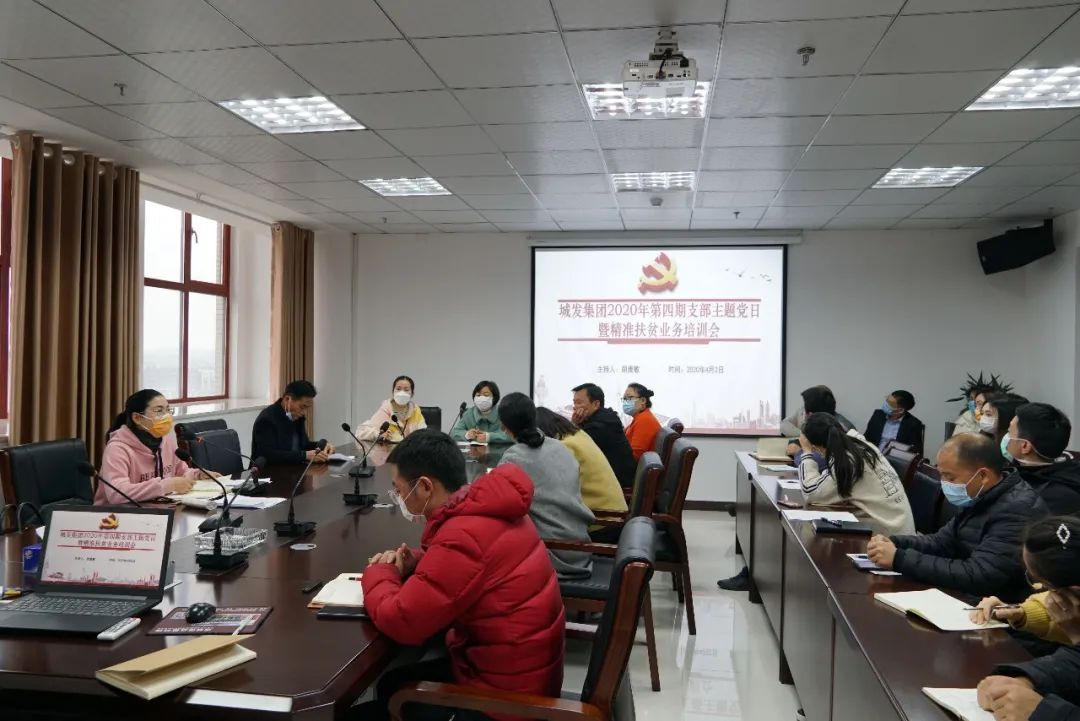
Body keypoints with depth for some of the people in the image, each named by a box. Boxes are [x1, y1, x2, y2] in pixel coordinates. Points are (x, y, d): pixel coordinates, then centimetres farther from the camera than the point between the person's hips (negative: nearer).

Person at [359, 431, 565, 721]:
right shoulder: (489, 507, -1)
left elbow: (399, 621, -26)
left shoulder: (464, 537, -30)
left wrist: (378, 574, -6)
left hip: (504, 693, -9)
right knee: (391, 683, 22)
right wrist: (413, 561, 1)